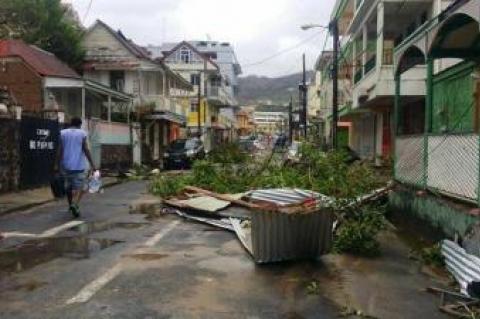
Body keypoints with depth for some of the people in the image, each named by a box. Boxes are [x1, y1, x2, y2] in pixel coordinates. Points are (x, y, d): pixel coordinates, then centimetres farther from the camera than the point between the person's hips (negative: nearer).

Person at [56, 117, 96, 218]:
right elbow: (86, 150, -7)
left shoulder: (63, 133, 5)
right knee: (80, 186, 2)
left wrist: (57, 164, 5)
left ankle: (71, 205, 30)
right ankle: (75, 204, -20)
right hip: (78, 165, -3)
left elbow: (60, 150, 1)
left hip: (66, 165, 3)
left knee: (69, 186, 18)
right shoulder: (82, 133, -3)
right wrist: (92, 164, -4)